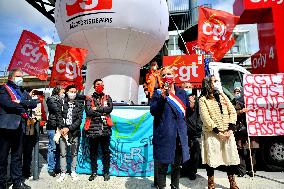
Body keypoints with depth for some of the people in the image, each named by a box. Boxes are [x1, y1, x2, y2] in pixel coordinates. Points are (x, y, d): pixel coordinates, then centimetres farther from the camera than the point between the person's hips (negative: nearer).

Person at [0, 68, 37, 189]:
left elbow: (34, 104, 6)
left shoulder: (23, 92, 19)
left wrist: (21, 101, -9)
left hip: (19, 127, 6)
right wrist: (23, 110, -6)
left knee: (17, 156, 11)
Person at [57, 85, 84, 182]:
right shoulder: (62, 103, 3)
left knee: (74, 153, 9)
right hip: (63, 131, 0)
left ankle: (73, 171, 22)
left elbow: (79, 120, -2)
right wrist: (61, 128, -7)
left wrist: (69, 128, -10)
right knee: (63, 153, 4)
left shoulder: (79, 105, 4)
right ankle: (63, 173, 17)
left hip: (74, 132, 1)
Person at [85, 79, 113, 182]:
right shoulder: (90, 99, 7)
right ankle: (94, 172, 26)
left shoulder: (107, 98, 12)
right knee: (93, 152, 10)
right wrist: (103, 112, -8)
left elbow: (110, 108, -7)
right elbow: (88, 112, -10)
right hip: (93, 128, 0)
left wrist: (97, 109, -8)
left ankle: (106, 172, 22)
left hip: (105, 128, 1)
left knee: (106, 151, 7)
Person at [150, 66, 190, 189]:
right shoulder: (158, 93, -1)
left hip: (179, 135, 5)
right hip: (164, 135, -4)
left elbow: (186, 111, 19)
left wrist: (192, 106, -1)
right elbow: (152, 111, -13)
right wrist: (162, 97, -23)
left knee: (177, 164, 18)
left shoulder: (182, 93, 12)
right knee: (163, 165, 0)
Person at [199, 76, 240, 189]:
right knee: (211, 159, 3)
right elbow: (205, 117, -11)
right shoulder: (203, 99, -3)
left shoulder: (222, 96, 13)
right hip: (212, 134, -5)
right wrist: (217, 132, -14)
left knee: (231, 158, 10)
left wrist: (230, 129, -4)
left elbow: (233, 112, 8)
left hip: (227, 133, 5)